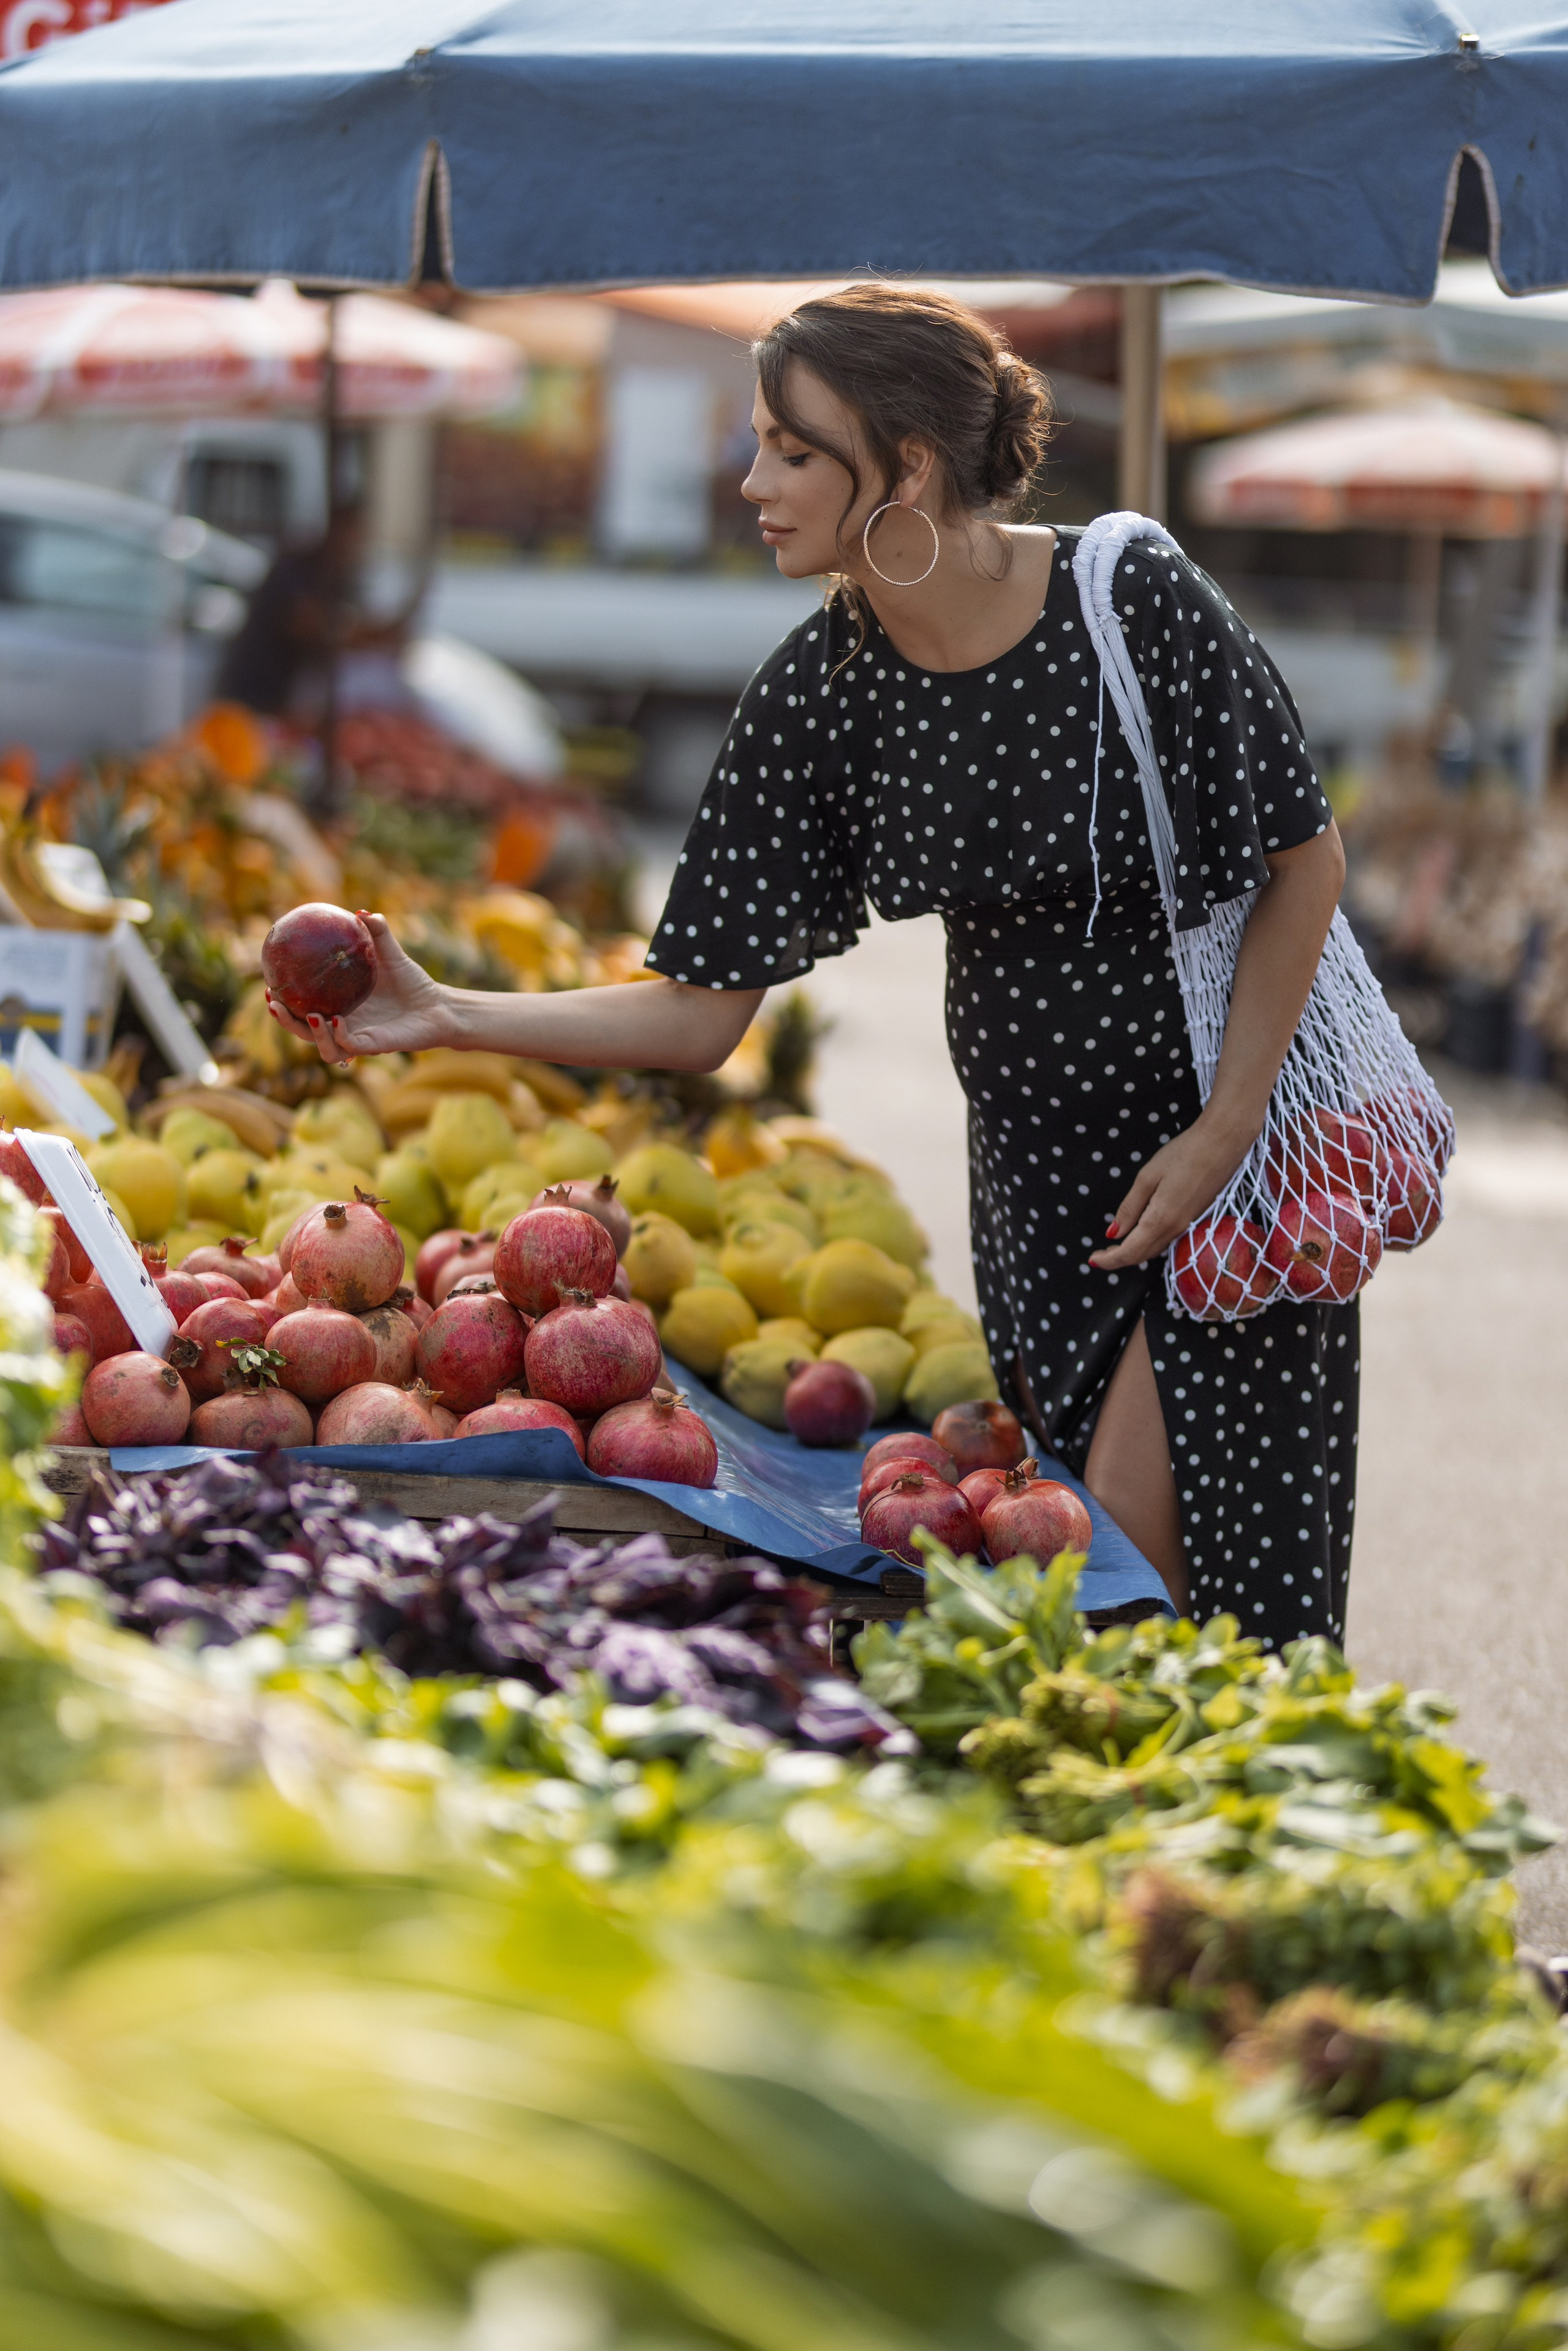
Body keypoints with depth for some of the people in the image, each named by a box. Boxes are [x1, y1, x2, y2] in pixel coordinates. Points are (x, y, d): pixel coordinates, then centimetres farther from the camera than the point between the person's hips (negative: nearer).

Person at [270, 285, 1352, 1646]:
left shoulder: (1138, 604, -19)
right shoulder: (820, 692, -6)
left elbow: (1304, 859, -10)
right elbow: (704, 1012, -5)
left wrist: (1226, 1129, -15)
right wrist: (448, 1018, -16)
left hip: (1237, 1136, -5)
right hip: (1036, 1162, 5)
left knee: (1129, 1552, -12)